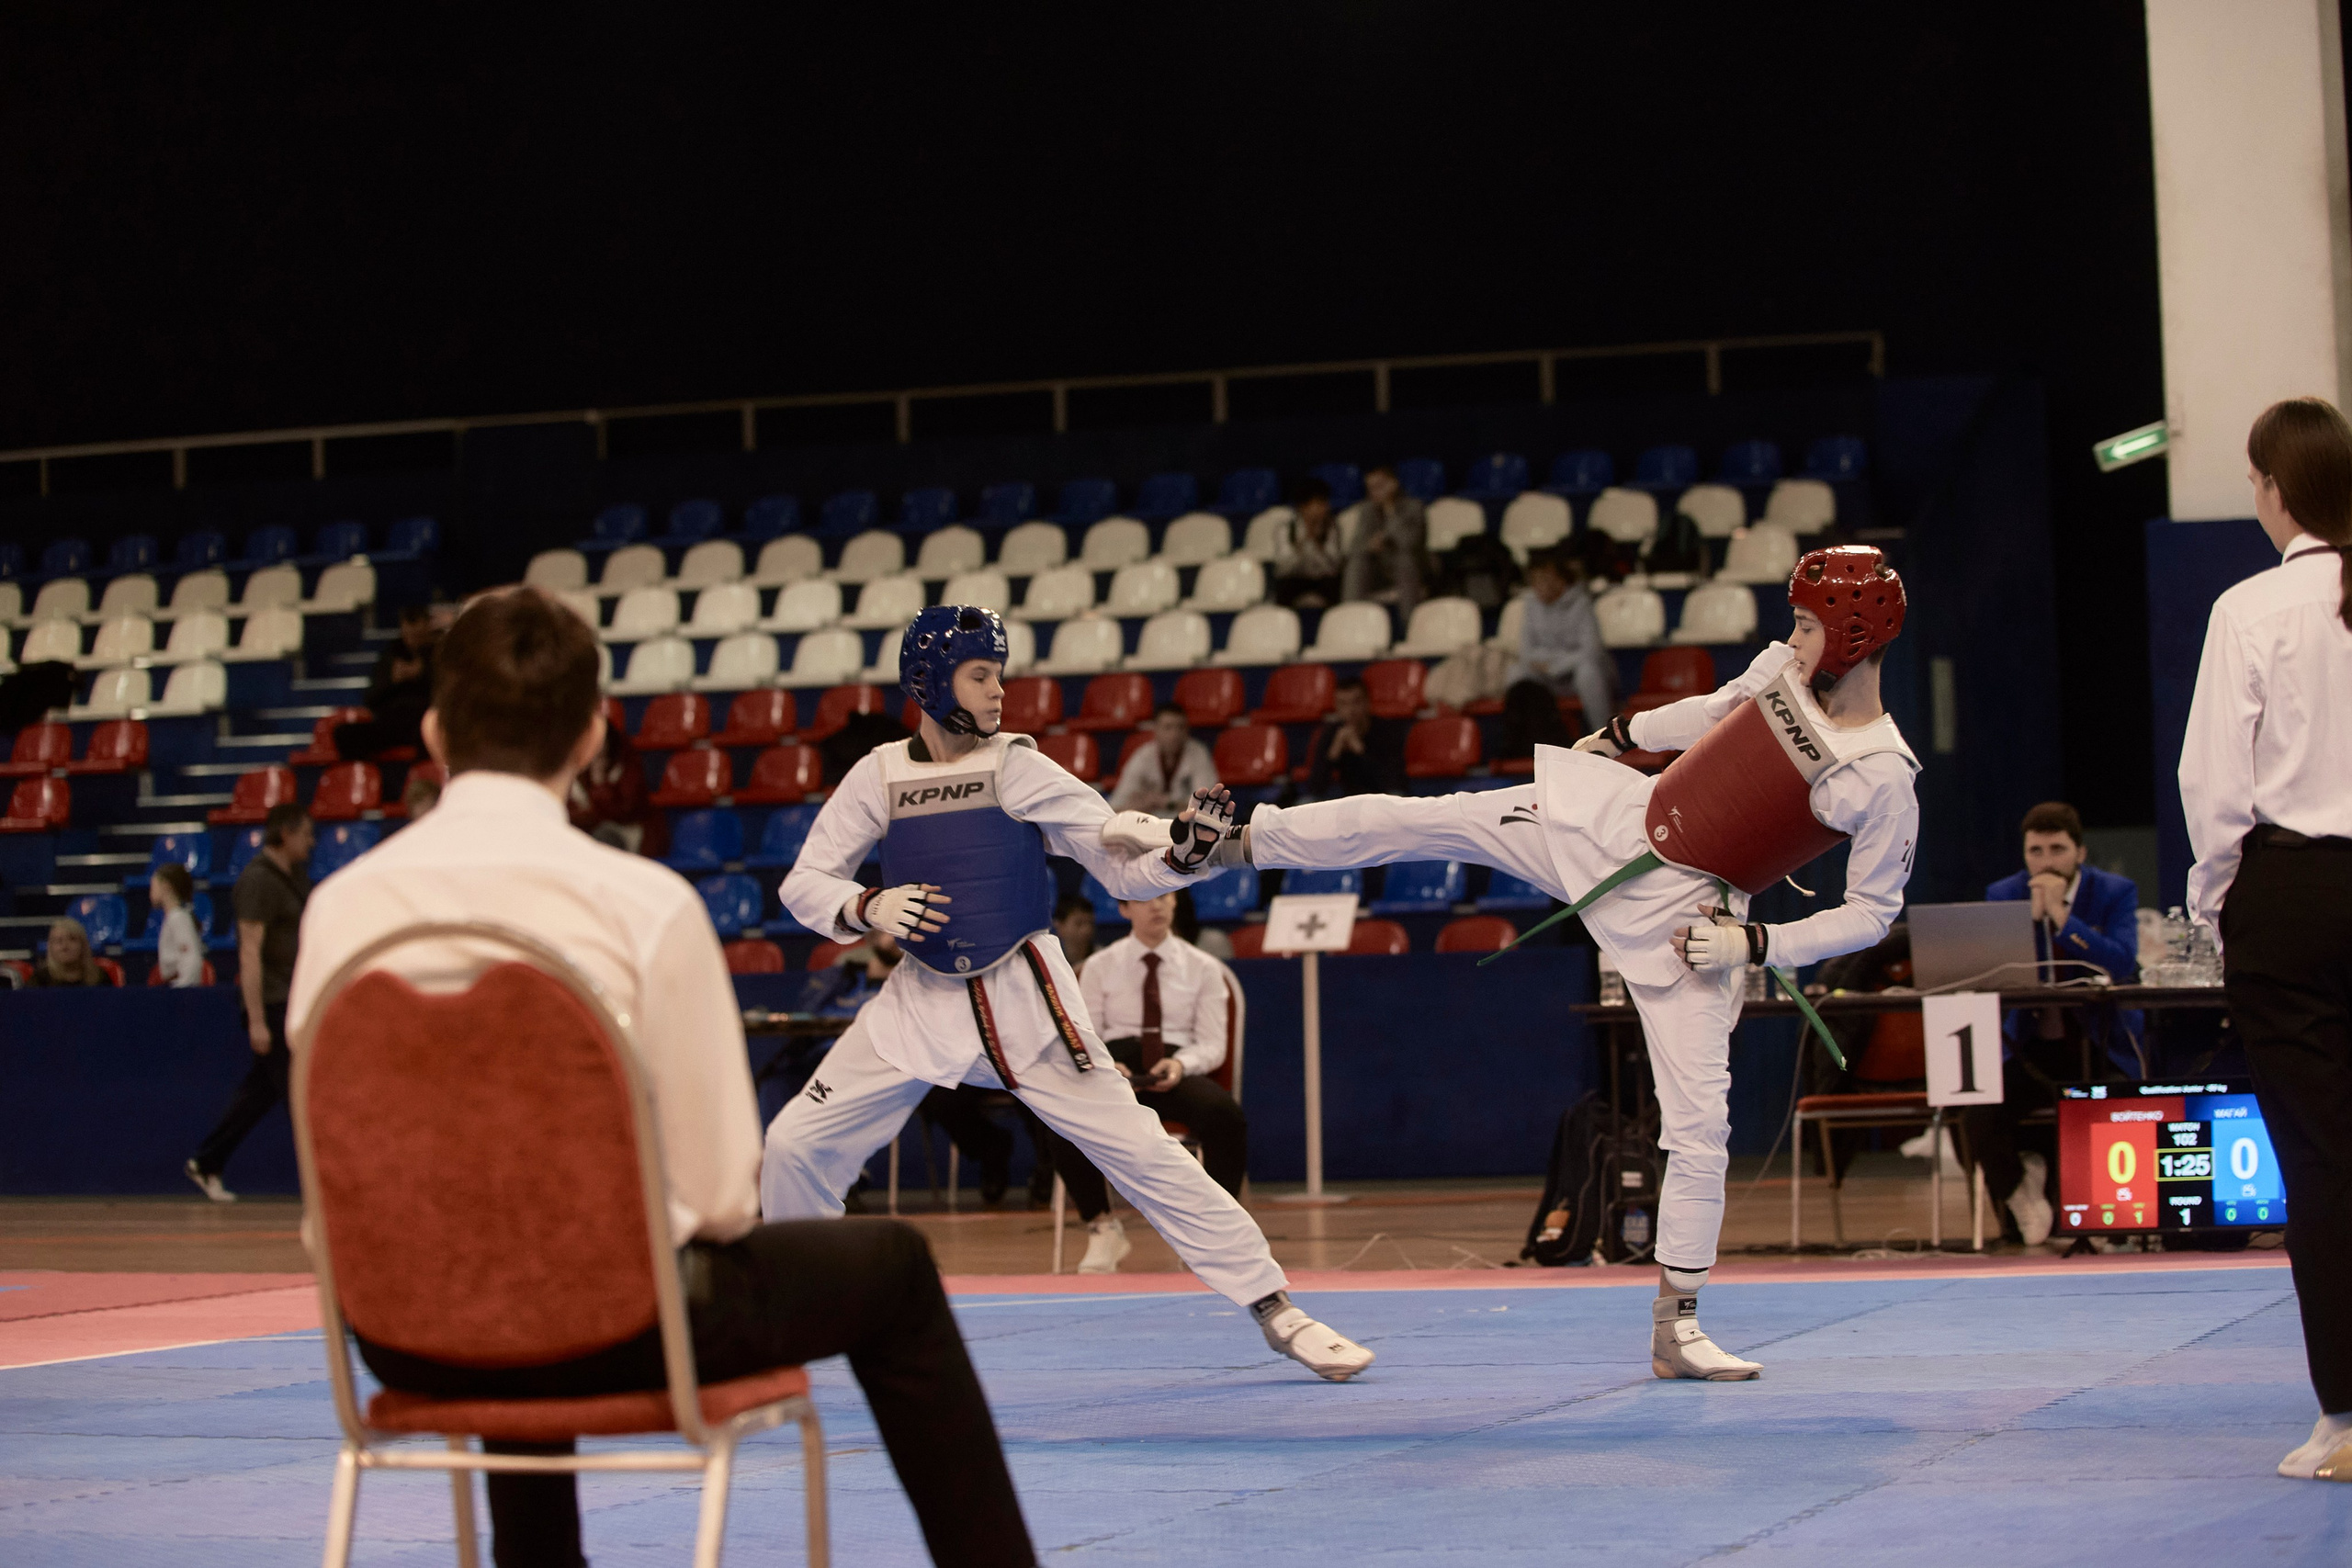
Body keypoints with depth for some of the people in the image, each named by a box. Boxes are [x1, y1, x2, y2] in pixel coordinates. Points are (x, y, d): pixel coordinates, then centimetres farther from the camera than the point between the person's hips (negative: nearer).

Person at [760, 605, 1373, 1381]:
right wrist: (867, 907, -17)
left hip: (1022, 995, -2)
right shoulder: (879, 776, -2)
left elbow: (1125, 867, -7)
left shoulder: (1016, 768, -7)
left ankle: (1275, 1310, -4)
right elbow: (805, 883, 3)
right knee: (795, 1144, -2)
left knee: (1136, 1148, -9)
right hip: (922, 999, 3)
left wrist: (1186, 848, -28)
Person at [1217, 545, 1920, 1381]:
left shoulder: (1885, 786, -20)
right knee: (1425, 821, 3)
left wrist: (1759, 943, -18)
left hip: (1688, 919, -4)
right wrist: (1623, 734, 25)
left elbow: (1873, 911, -11)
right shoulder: (1785, 669, -7)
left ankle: (1676, 1327, 6)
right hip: (1618, 821, 4)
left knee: (1699, 1122, -6)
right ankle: (1236, 839, 21)